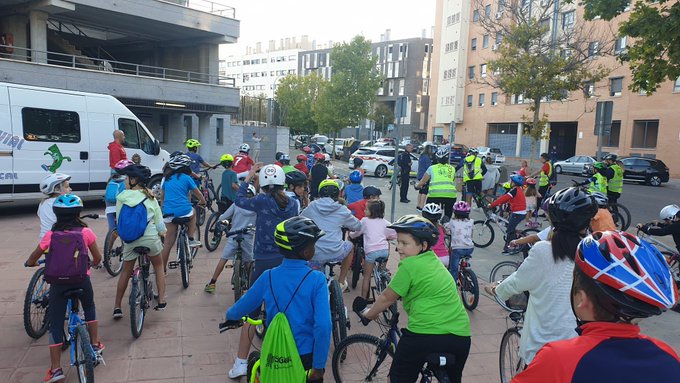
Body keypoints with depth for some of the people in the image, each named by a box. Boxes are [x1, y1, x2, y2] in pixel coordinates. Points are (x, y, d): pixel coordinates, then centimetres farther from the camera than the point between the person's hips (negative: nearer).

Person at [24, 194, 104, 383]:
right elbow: (98, 257, 5)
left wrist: (29, 263, 34)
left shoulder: (50, 234, 0)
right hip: (82, 280, 0)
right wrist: (94, 263, 28)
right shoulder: (85, 232, -3)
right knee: (89, 307, 29)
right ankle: (95, 344, 30)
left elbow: (32, 259, 10)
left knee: (55, 324, 9)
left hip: (58, 282, 0)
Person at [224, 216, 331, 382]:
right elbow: (323, 326, -24)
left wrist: (230, 315, 27)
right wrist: (318, 366, -14)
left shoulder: (268, 277, -9)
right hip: (306, 356, -2)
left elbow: (241, 308, 4)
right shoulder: (316, 279, -19)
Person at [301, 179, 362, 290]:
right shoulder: (342, 210, 2)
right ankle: (341, 282, 35)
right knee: (350, 246, 30)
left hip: (313, 255, 1)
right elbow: (357, 226, 16)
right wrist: (343, 224, 38)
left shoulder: (312, 206, 5)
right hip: (334, 253, -1)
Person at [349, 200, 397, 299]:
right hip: (384, 249, 4)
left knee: (367, 276, 8)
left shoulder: (365, 221, 5)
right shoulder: (384, 221, 14)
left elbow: (355, 234, 14)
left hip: (371, 251, -4)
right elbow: (394, 234, 10)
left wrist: (350, 234, 35)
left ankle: (364, 298, 12)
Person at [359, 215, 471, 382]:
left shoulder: (409, 265, -9)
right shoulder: (433, 260, 14)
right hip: (460, 335, 7)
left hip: (426, 334, -7)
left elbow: (387, 298, 0)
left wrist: (369, 314, 18)